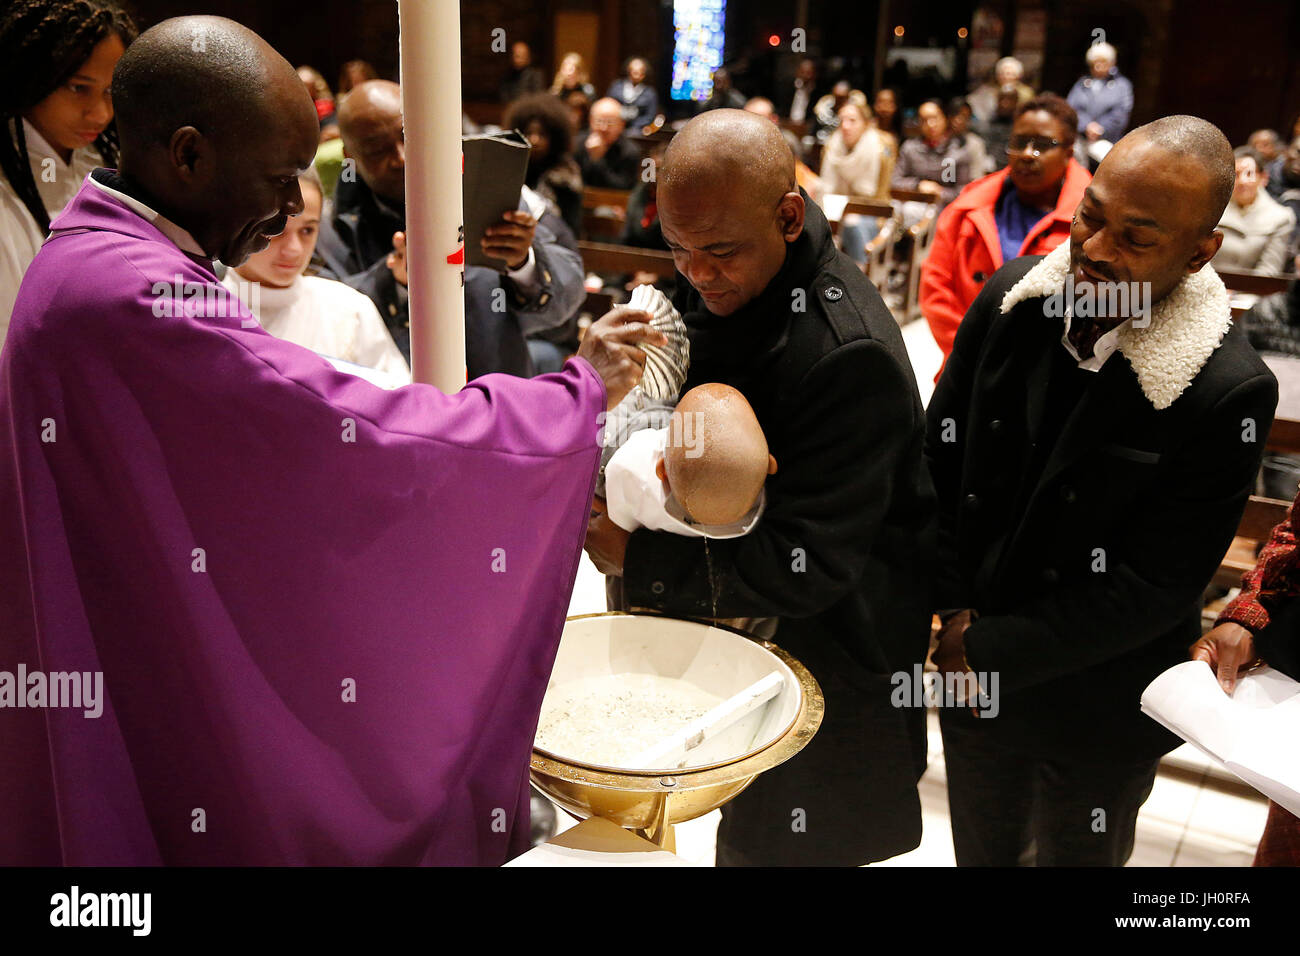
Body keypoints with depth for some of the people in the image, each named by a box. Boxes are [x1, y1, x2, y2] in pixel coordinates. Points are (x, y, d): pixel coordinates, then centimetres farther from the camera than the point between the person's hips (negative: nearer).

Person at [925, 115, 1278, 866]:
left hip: (1100, 712, -3)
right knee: (980, 849, 25)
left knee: (1077, 855, 24)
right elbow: (938, 457, -3)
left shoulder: (1230, 392, -24)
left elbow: (1154, 588, -20)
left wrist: (991, 650, -17)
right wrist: (953, 611, -9)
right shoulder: (1015, 299, -12)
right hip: (970, 668, 3)